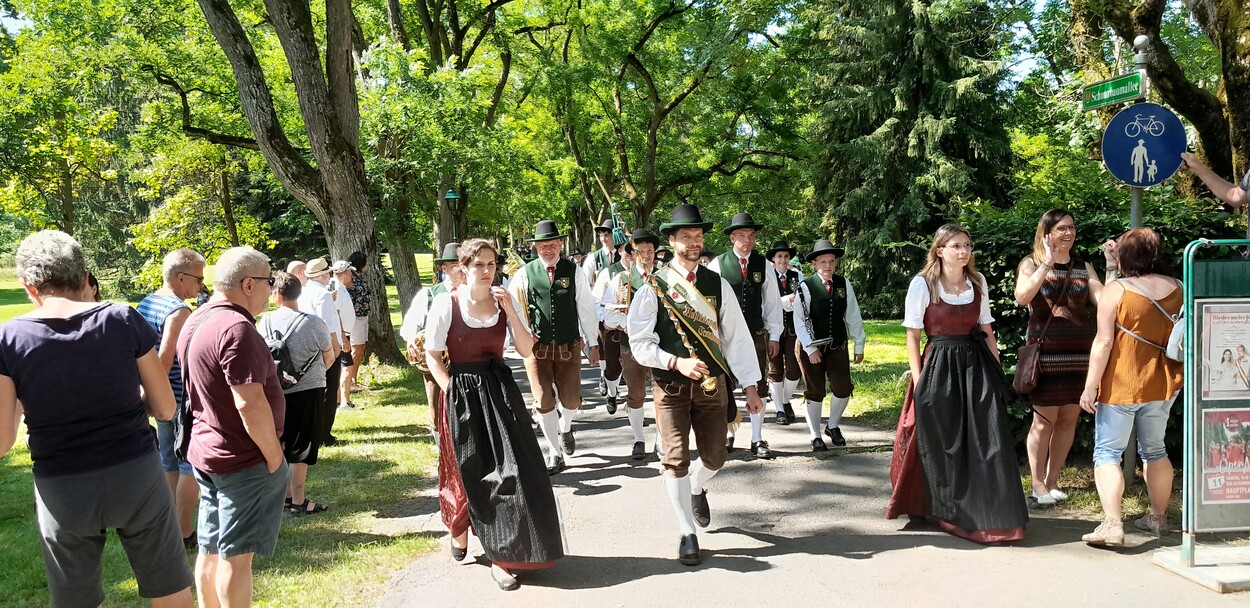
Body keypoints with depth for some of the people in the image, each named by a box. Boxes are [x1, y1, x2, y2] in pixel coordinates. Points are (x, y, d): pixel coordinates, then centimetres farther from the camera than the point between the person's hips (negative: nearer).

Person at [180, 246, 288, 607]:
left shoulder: (196, 322, 9)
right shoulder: (236, 328, -23)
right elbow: (250, 404, -27)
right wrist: (275, 456, -17)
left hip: (207, 452, 9)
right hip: (244, 459, -9)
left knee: (212, 548, 18)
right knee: (236, 554, 1)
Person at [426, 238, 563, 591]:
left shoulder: (505, 301, 3)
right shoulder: (446, 303, -7)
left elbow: (527, 351, -3)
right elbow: (432, 355, -2)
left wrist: (510, 311, -13)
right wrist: (452, 390, -11)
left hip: (500, 388, 3)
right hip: (462, 393, -3)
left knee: (511, 468, -3)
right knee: (469, 470, 9)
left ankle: (501, 556, 7)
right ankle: (459, 529, 41)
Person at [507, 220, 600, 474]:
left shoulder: (574, 272, 1)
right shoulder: (525, 274, -1)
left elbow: (586, 309, 3)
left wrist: (593, 343, 3)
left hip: (569, 346, 0)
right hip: (537, 347, 0)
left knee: (571, 400, 1)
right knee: (544, 401, 1)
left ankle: (565, 427, 39)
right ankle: (555, 454, 17)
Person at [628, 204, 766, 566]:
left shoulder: (718, 285, 2)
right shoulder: (653, 287, -5)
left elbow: (737, 336, 2)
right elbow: (639, 343, -7)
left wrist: (750, 386, -1)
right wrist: (677, 362, -20)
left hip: (712, 383, 3)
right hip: (670, 384, -2)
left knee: (715, 456, 8)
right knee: (676, 460, -4)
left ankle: (697, 488, 44)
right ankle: (688, 535, 11)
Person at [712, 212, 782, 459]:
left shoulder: (763, 265, 3)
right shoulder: (718, 264, -4)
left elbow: (773, 302, 7)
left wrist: (774, 336, 6)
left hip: (756, 334, 2)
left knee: (758, 388, 5)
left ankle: (757, 440, 13)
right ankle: (728, 434, 22)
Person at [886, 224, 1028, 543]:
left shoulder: (978, 282, 7)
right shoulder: (923, 284, -6)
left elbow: (986, 330, 13)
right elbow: (913, 335, -4)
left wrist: (996, 370, 6)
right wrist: (918, 379, -10)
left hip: (976, 365, 3)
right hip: (938, 367, -3)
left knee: (987, 442, 0)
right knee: (940, 443, 7)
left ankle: (992, 513, 11)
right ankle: (942, 511, 25)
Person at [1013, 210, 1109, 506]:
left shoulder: (1084, 267, 13)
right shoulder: (1032, 264, 2)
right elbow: (1022, 297, -18)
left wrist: (1112, 267, -6)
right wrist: (1048, 263, -20)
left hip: (1080, 351, 4)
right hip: (1046, 350, -4)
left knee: (1069, 418, 7)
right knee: (1044, 420, -3)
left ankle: (1052, 481, 19)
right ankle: (1038, 485, 7)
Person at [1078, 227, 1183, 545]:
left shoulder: (1116, 290, -13)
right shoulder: (1176, 288, 2)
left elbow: (1104, 342, -16)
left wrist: (1090, 387, -13)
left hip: (1122, 385, -6)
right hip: (1163, 385, 6)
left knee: (1107, 453, -1)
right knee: (1154, 450, 21)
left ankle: (1112, 525, -12)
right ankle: (1158, 517, 31)